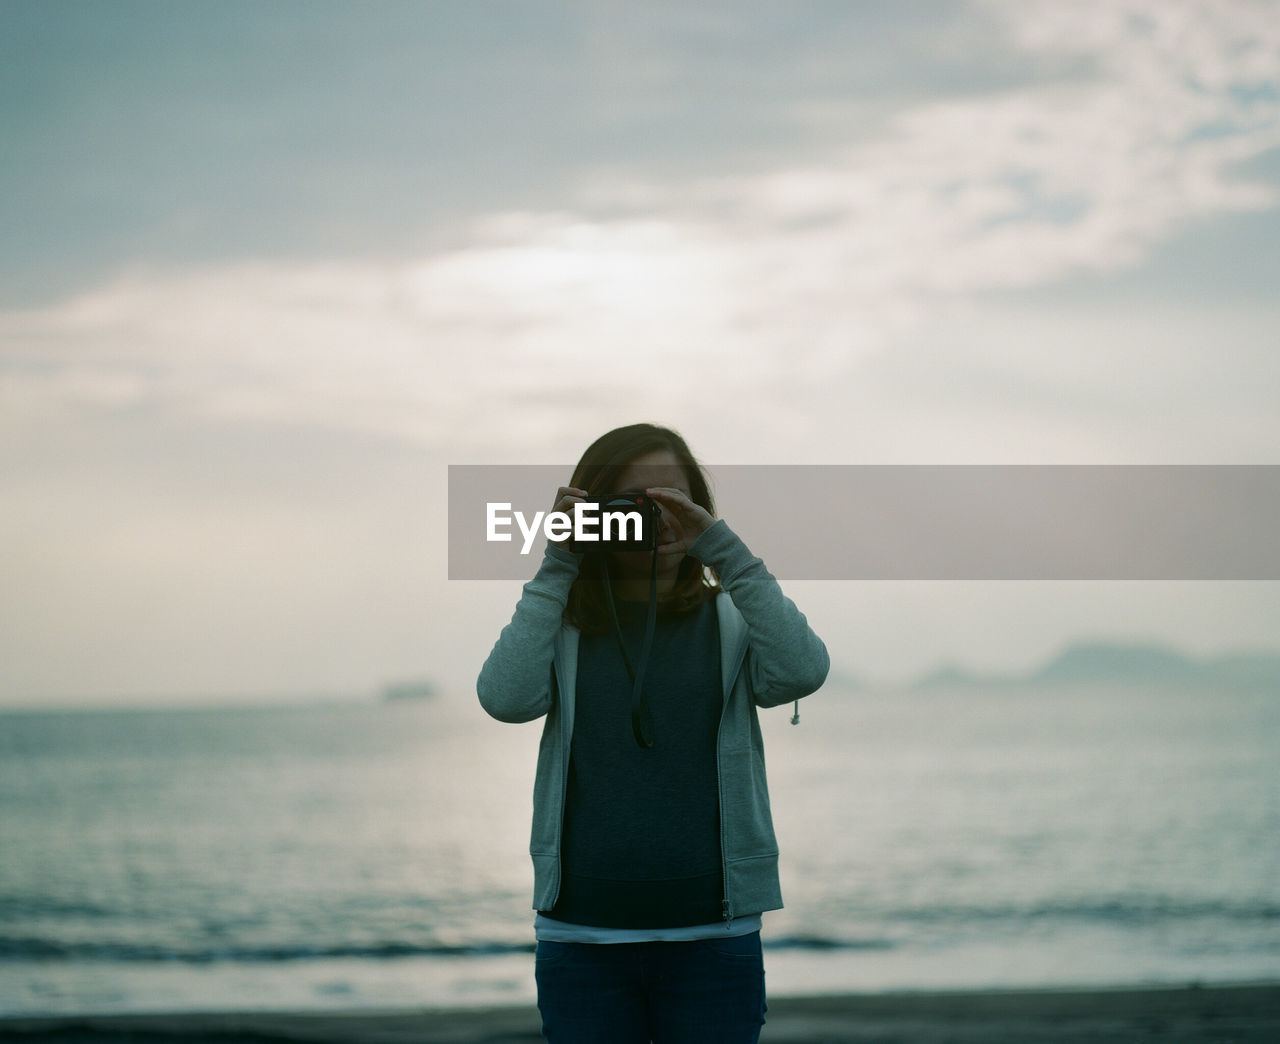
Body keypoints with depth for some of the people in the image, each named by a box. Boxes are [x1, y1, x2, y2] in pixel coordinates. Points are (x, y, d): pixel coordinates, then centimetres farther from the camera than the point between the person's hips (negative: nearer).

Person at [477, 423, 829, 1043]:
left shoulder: (730, 622, 6)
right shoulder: (561, 626, 6)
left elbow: (801, 671, -14)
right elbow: (507, 697, -12)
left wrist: (722, 549, -14)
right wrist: (558, 565, -9)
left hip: (713, 940, 0)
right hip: (581, 939, 0)